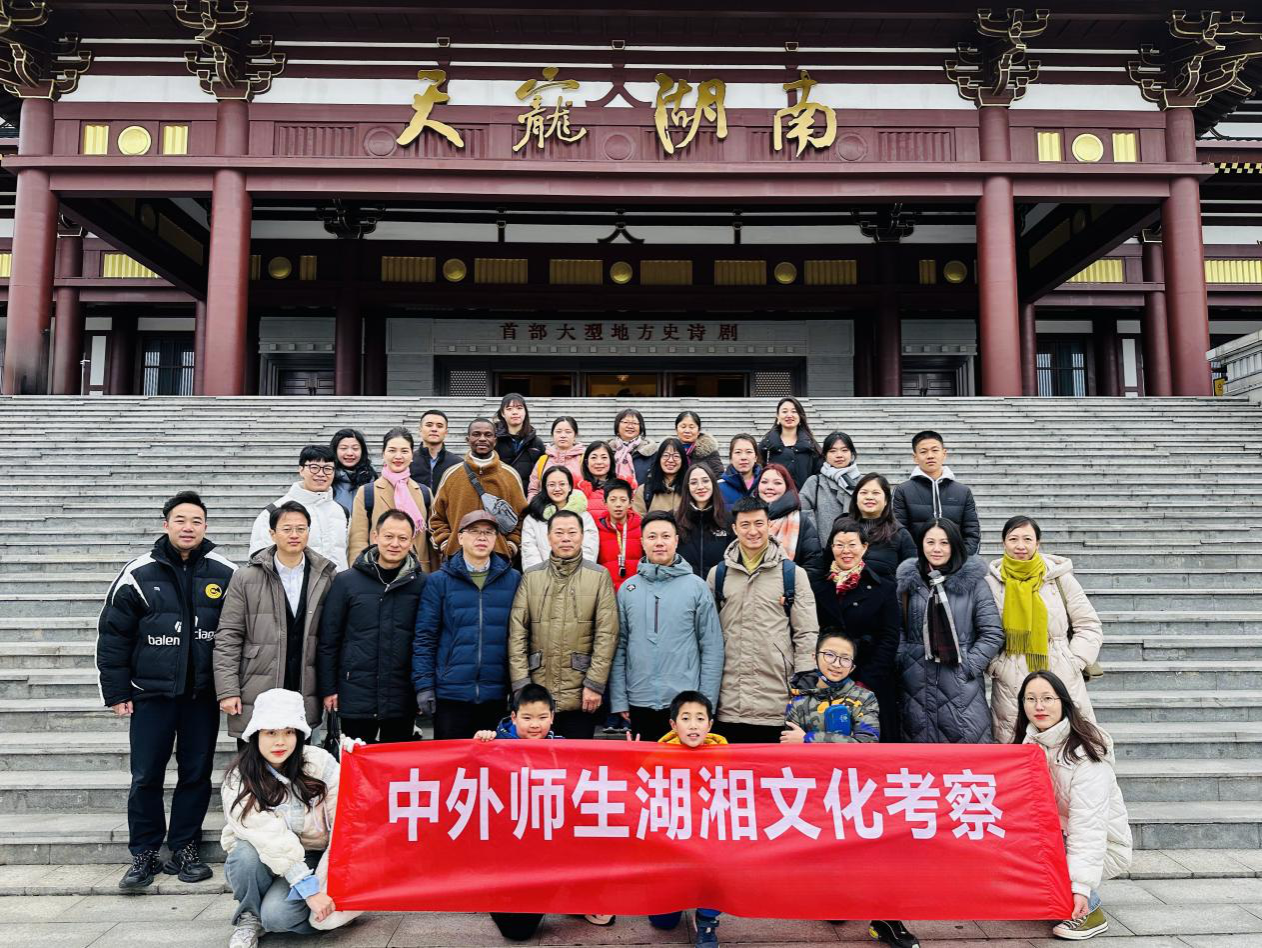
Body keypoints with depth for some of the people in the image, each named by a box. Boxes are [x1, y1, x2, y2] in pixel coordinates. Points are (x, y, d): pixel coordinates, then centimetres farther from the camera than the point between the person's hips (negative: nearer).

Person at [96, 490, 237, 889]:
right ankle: (144, 854, 21)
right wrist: (116, 692, 0)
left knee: (197, 774, 9)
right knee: (146, 777, 5)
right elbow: (112, 635, 0)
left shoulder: (226, 574, -2)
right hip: (151, 693, -1)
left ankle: (184, 850, 24)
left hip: (203, 695, 1)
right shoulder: (138, 573, -5)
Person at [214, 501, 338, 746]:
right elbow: (228, 637, -1)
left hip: (305, 697, 1)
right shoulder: (245, 578, -2)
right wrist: (227, 691, -6)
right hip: (255, 700, -1)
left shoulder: (327, 577, 1)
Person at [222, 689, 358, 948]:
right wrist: (308, 888, -31)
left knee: (276, 914, -29)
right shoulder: (238, 781, -14)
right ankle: (249, 917, -3)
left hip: (313, 859, -1)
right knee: (247, 853, -31)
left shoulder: (320, 762, -13)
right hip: (262, 864, 1)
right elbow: (270, 840, -24)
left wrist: (324, 885, -22)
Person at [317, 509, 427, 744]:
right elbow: (328, 639, 2)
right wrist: (327, 689, 0)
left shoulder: (421, 584, 0)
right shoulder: (346, 581, -1)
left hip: (402, 699, 1)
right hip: (356, 696, -1)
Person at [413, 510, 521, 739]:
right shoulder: (438, 582, 1)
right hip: (450, 693, -1)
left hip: (496, 694, 1)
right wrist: (423, 685, -6)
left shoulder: (513, 580, 5)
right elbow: (424, 638, 0)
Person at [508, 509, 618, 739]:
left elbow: (607, 634, -3)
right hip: (537, 694, 2)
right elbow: (517, 633, 2)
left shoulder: (600, 576, 1)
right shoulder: (531, 576, 6)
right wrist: (521, 683, -5)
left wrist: (595, 683, -9)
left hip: (581, 696, -1)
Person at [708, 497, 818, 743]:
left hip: (778, 698, -1)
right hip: (730, 699, 2)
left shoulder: (793, 573, 4)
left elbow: (806, 631, 3)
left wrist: (806, 677, -5)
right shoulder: (718, 574, 9)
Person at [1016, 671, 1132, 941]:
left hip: (1102, 846, -7)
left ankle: (1089, 911, -6)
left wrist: (1080, 887, -38)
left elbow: (1088, 825, -30)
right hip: (1057, 836, 7)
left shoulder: (1085, 752, -23)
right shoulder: (1028, 743, -1)